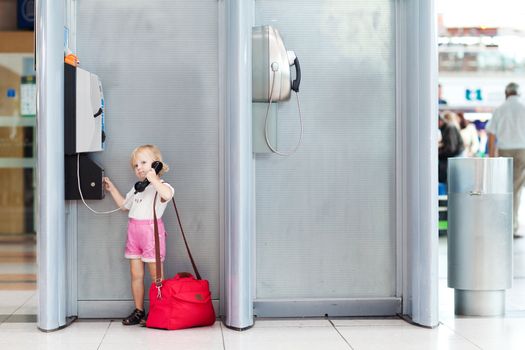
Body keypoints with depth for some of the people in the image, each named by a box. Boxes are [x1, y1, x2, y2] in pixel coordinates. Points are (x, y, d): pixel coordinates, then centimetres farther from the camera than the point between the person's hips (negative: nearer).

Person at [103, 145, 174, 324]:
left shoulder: (161, 186, -9)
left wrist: (153, 179, -31)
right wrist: (112, 189, 26)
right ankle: (138, 311, 18)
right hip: (134, 231, 8)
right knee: (136, 274, 10)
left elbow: (167, 194, -34)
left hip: (151, 230, -8)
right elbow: (124, 204, 31)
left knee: (156, 275, -1)